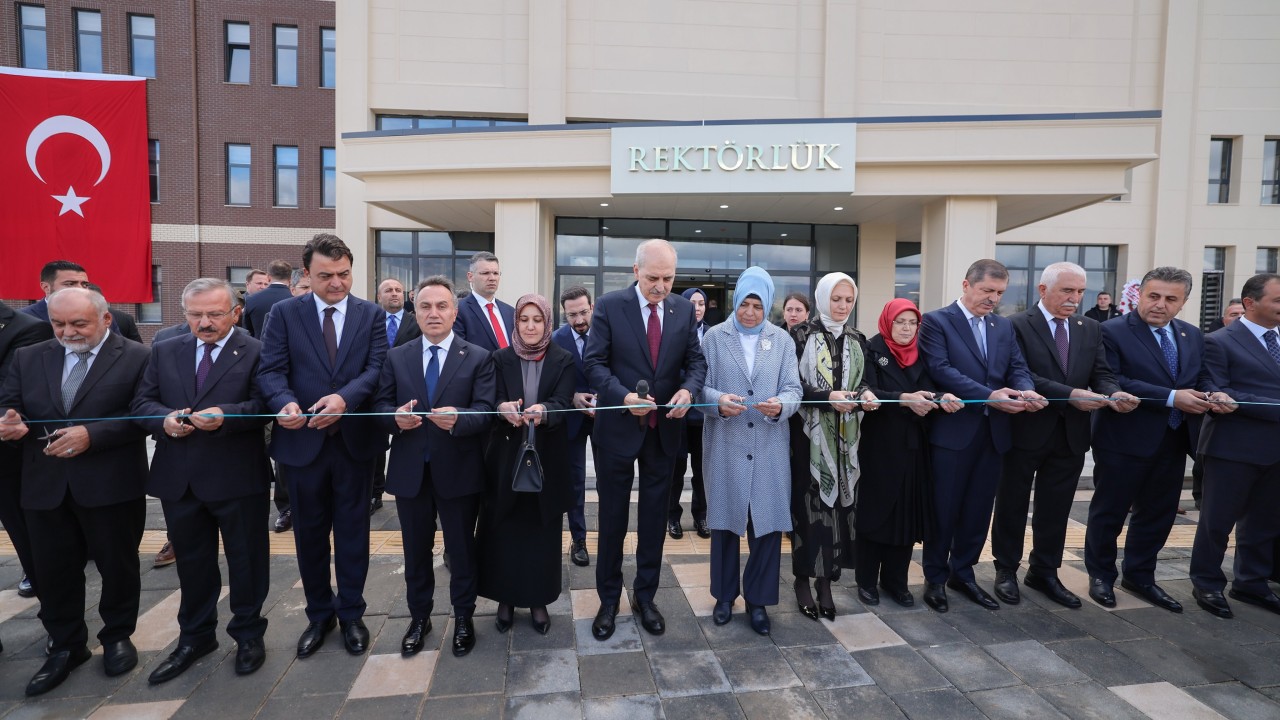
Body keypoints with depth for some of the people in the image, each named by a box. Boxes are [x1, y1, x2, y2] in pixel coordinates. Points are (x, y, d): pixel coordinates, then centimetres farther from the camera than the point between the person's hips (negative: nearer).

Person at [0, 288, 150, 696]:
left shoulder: (135, 358, -5)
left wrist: (91, 435, -22)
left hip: (111, 486, -4)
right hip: (45, 486, 4)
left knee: (117, 566, 10)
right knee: (53, 571, 13)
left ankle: (117, 636, 30)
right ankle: (66, 646, 32)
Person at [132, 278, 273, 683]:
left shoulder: (256, 352, -6)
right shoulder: (164, 352, 10)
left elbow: (265, 404, -13)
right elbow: (142, 402, 7)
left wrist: (225, 415, -28)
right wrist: (164, 420, -13)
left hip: (237, 478, -4)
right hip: (178, 478, 5)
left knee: (245, 559, 10)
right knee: (192, 562, 19)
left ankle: (248, 634, 29)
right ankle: (195, 637, 38)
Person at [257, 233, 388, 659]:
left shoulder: (371, 315, 1)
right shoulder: (284, 313, 2)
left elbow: (376, 368, -10)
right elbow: (271, 370, -6)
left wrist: (344, 398, -28)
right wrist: (285, 402, -27)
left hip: (355, 440, -1)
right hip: (302, 441, 1)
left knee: (353, 533, 11)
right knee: (309, 535, 15)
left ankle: (351, 614, 29)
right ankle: (319, 614, 34)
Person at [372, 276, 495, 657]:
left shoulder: (478, 357, -3)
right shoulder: (396, 357, 6)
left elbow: (485, 410, -12)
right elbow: (380, 405, 2)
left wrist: (457, 419, -32)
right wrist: (396, 417, -20)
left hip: (458, 470, -2)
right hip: (410, 469, 3)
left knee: (462, 549, 11)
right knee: (416, 550, 17)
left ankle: (463, 618, 32)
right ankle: (419, 618, 37)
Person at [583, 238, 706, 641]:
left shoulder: (684, 310, 2)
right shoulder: (609, 306, -8)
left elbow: (696, 360, 3)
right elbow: (595, 363, -10)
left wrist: (689, 389, -18)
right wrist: (624, 396, -25)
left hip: (665, 429, 3)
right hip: (618, 426, -2)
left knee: (654, 518, 14)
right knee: (613, 518, 11)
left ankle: (646, 597, 32)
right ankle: (608, 600, 29)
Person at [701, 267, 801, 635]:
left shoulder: (783, 340, 8)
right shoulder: (715, 337, 4)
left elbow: (793, 389, 2)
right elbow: (702, 386, -1)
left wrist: (781, 405, -20)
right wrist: (719, 401, -22)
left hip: (769, 447, 1)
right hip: (725, 446, -1)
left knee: (768, 524, 4)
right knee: (725, 522, 10)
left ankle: (758, 600, 24)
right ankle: (725, 595, 30)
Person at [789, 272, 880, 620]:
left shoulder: (857, 340, 11)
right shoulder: (802, 334, -4)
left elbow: (861, 381, 13)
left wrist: (866, 395, -9)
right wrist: (827, 397, -22)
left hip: (845, 437, 4)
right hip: (810, 434, -4)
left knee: (838, 504, 5)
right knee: (808, 505, -1)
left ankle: (826, 580, 17)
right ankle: (803, 578, 14)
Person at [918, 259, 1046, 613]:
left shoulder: (1004, 326, 15)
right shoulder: (936, 321, -6)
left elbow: (1018, 367, 6)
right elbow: (941, 370, -16)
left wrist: (1026, 390, -17)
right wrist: (988, 396, -23)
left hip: (993, 431, 6)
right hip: (953, 430, -6)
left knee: (979, 509, 13)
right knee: (944, 508, 4)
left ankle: (962, 573, 29)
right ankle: (935, 578, 20)